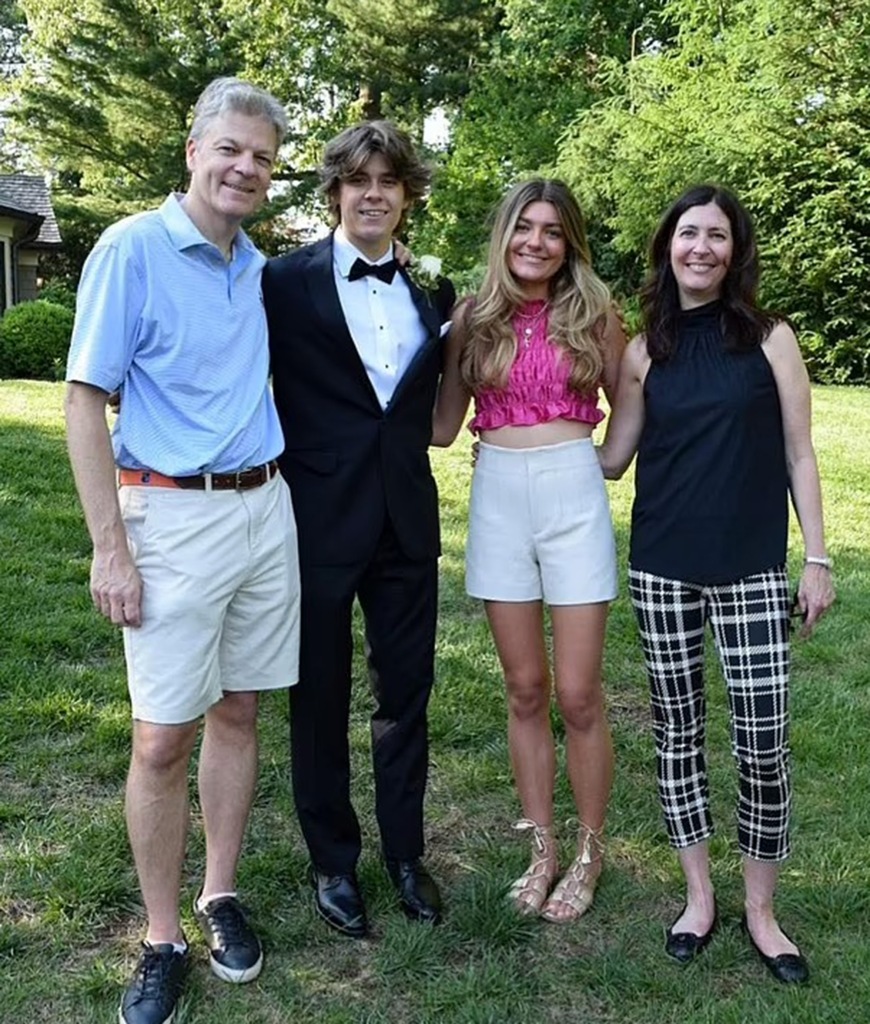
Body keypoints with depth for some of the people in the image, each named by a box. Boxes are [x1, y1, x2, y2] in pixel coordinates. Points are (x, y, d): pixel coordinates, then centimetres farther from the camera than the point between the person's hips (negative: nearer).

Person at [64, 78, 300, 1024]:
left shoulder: (259, 268, 11)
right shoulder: (131, 248, -7)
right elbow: (84, 401, -10)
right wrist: (110, 548, -14)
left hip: (265, 509, 6)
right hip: (173, 516, -5)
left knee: (236, 713, 12)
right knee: (162, 740, -1)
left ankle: (220, 899, 28)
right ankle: (161, 941, 16)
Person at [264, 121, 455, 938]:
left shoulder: (427, 294, 9)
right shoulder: (286, 282, -6)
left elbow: (428, 403, 13)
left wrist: (456, 322, 4)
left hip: (406, 518, 4)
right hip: (320, 517, -4)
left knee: (406, 690, 14)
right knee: (321, 697, 11)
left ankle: (404, 853, 33)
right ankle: (333, 862, 30)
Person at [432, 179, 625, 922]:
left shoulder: (592, 312, 3)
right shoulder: (473, 318, 6)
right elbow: (442, 426, 8)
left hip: (574, 495, -2)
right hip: (498, 498, 2)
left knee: (577, 694, 1)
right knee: (525, 691, 10)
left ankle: (590, 853, 21)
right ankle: (543, 849, 25)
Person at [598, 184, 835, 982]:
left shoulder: (771, 338, 2)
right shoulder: (645, 352, 6)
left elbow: (798, 456, 2)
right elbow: (613, 458, 8)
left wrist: (818, 558, -2)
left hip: (752, 570, -2)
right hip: (661, 569, 2)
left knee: (763, 742, -1)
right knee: (678, 731, 9)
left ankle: (761, 909, 20)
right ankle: (699, 896, 27)